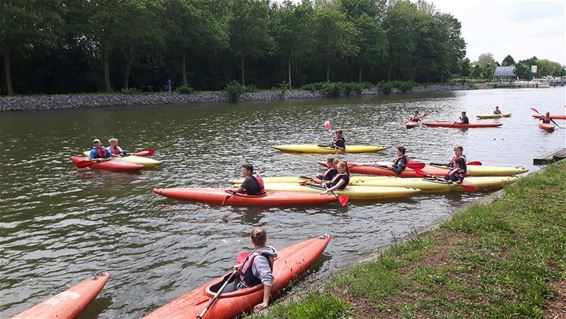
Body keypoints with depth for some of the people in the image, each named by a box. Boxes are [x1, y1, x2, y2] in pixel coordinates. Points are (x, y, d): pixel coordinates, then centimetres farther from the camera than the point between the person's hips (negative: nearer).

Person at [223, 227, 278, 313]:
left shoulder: (259, 258, -36)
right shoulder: (262, 250, -8)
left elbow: (268, 279, -44)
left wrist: (265, 302, -47)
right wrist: (241, 265, 19)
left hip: (243, 287, -10)